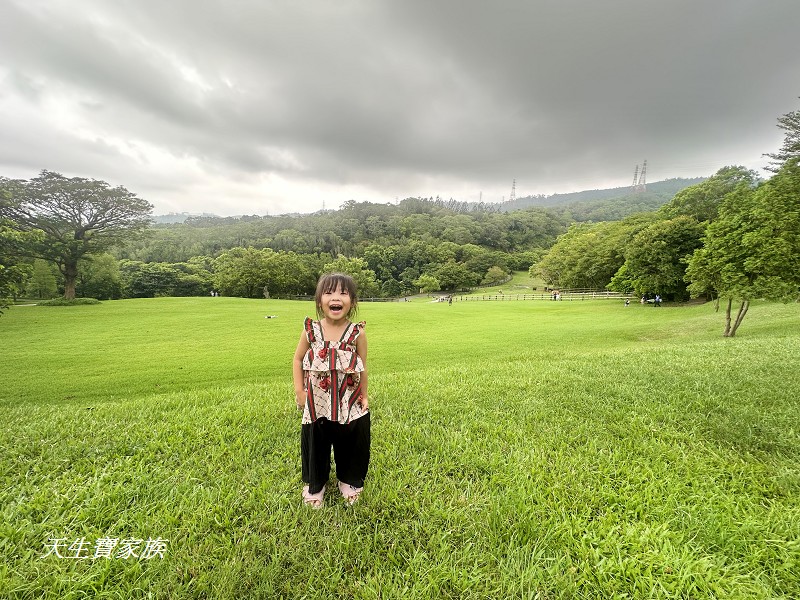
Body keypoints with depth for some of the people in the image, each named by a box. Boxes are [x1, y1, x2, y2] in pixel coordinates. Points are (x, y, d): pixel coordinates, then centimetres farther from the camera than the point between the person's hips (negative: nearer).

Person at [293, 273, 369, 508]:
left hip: (350, 405, -1)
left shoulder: (357, 333, -13)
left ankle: (349, 481, 45)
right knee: (315, 445, 19)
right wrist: (299, 390, -2)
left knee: (350, 445, 17)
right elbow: (298, 359, 3)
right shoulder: (311, 330, -10)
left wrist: (364, 396, 2)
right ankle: (314, 484, 46)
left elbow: (362, 367, -3)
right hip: (317, 404, 1)